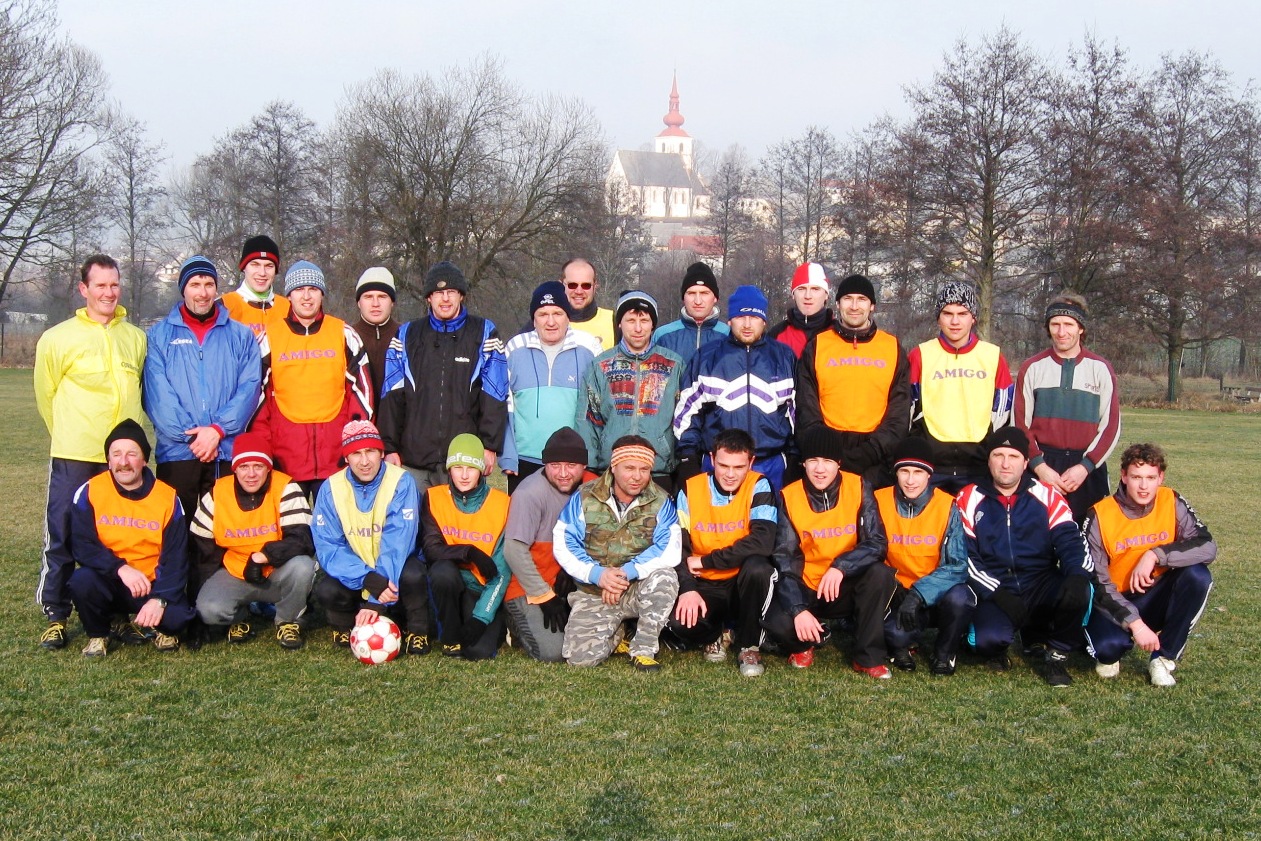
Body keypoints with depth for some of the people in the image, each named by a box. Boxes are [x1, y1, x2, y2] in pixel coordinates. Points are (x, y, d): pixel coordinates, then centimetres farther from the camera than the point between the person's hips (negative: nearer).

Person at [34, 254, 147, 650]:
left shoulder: (137, 338, 9)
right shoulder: (58, 338, -1)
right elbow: (46, 394, 7)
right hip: (74, 457, -3)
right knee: (62, 537, 1)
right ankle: (56, 615, 12)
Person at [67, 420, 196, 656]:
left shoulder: (167, 497, -7)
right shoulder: (89, 492, -7)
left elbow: (175, 557, -8)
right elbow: (82, 546, -13)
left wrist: (160, 599, -22)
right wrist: (121, 568, -28)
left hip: (152, 584, 0)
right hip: (108, 582, 1)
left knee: (178, 616, -29)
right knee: (81, 581, -32)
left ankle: (154, 626, 11)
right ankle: (97, 635, 0)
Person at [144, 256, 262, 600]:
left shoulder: (240, 335, 11)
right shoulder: (160, 335, 9)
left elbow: (249, 387, 0)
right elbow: (157, 393, -2)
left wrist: (218, 429, -12)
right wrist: (190, 434, -12)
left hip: (226, 452, 1)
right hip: (176, 452, 0)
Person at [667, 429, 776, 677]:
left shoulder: (758, 487, -9)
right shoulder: (690, 489, -2)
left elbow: (762, 542, -24)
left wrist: (705, 561, -19)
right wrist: (687, 589, -24)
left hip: (744, 583, -1)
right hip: (705, 587, 1)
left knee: (757, 567, -35)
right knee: (681, 621, -29)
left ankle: (749, 647, -11)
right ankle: (715, 636, 10)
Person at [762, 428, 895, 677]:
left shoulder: (858, 488, -8)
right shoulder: (789, 497, -8)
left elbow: (877, 543, -13)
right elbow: (784, 558, -12)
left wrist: (840, 567, -31)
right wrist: (798, 609, -25)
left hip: (846, 589, 1)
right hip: (805, 589, -1)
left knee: (880, 574, -29)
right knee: (777, 622, -30)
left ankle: (868, 658, -14)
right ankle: (806, 642, 8)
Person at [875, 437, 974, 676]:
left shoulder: (947, 506, -10)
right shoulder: (879, 502, -6)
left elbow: (957, 566, -15)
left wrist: (918, 594, -28)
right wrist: (894, 592, -19)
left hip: (937, 596, 0)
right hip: (897, 596, 0)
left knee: (959, 597, -34)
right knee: (896, 633, -32)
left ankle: (945, 653, -2)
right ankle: (901, 646, 9)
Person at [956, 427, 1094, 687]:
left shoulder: (1048, 497, 6)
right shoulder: (969, 500, 3)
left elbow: (1070, 541, -3)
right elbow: (963, 557, -3)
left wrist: (1078, 575, -26)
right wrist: (998, 594, -16)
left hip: (1041, 589, 1)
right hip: (994, 594, -1)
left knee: (1077, 591, -30)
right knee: (989, 639, -31)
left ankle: (1057, 654, -3)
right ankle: (997, 650, 9)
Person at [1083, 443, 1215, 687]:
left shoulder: (1172, 504, -8)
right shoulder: (1100, 516, -15)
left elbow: (1207, 547, -20)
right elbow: (1096, 583, -17)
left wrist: (1155, 555, -30)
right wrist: (1134, 623, -27)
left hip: (1157, 598, 3)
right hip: (1116, 603, -3)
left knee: (1198, 575, -26)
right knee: (1108, 645, -33)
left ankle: (1163, 658, -12)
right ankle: (1109, 654, 8)